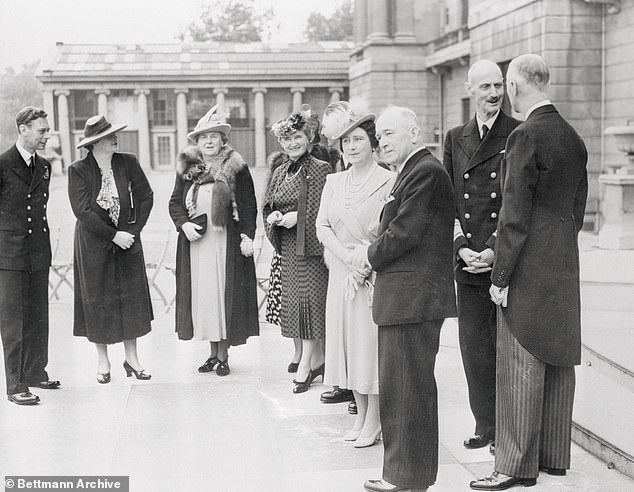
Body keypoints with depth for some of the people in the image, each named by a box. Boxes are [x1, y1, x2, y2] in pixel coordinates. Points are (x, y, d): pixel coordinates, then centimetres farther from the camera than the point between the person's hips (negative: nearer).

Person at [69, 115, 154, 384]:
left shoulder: (128, 162, -2)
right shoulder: (78, 170, -10)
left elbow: (146, 197, 1)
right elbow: (82, 211, -15)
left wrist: (135, 229, -8)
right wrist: (113, 236, -18)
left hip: (128, 240, 3)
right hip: (94, 245, -2)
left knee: (132, 298, 5)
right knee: (97, 300, 4)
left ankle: (132, 358, 18)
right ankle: (103, 361, 17)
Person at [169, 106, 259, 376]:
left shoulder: (236, 169, -4)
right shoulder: (188, 170, 6)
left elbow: (248, 206, -4)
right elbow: (175, 202, 10)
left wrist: (247, 236, -13)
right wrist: (184, 224, -7)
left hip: (226, 244, -4)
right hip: (195, 244, 4)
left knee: (224, 295, 1)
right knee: (202, 296, 8)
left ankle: (223, 356, 13)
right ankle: (213, 353, 21)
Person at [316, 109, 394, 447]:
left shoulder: (388, 181, -9)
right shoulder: (334, 182, 10)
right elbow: (322, 227, 3)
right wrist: (348, 259, -11)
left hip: (375, 275, -6)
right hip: (341, 273, 6)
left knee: (371, 342, -1)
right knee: (347, 342, 11)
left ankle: (373, 422, 10)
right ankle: (360, 416, 24)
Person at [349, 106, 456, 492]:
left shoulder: (426, 172, -13)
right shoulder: (415, 170, 19)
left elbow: (405, 233, -19)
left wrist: (371, 255, -4)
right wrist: (373, 254, 3)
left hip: (413, 297, -11)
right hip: (407, 298, 11)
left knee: (408, 388, -3)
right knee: (401, 387, 16)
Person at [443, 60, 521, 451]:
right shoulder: (455, 138, 13)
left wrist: (495, 250, -13)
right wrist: (462, 248, -3)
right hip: (468, 260, 4)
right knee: (473, 345, 7)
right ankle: (486, 425, 20)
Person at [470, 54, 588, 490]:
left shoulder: (526, 136, -14)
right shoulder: (573, 137, 12)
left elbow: (515, 214, -17)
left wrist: (501, 277, -13)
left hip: (530, 269, -8)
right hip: (565, 267, 9)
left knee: (521, 365, -3)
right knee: (559, 361, 13)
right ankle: (554, 455, 23)